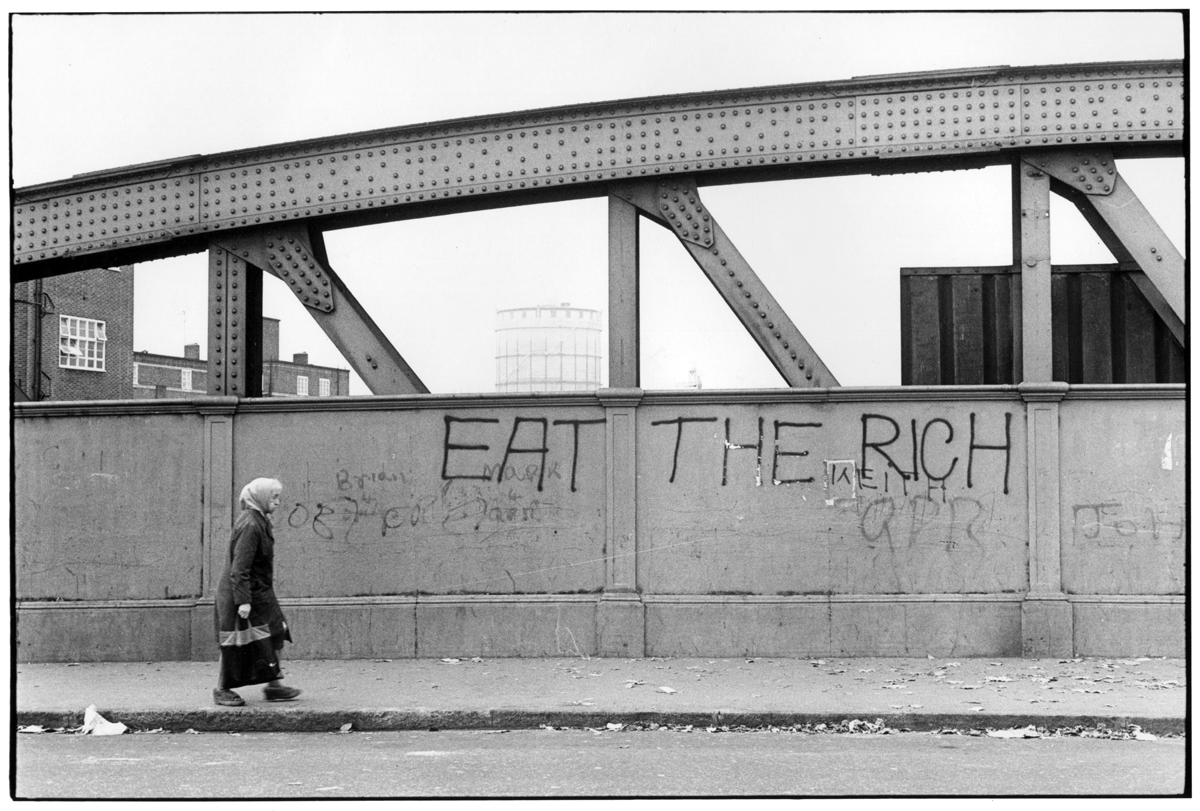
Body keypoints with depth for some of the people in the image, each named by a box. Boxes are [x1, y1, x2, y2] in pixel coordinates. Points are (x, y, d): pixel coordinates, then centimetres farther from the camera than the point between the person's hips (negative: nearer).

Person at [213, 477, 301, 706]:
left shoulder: (259, 521, 11)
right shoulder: (250, 526, -21)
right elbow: (240, 567, -24)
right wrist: (243, 600, -26)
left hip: (260, 593, 10)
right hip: (243, 593, -10)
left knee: (273, 636, 9)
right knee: (236, 643, 0)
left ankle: (274, 684, 14)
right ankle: (222, 689, 13)